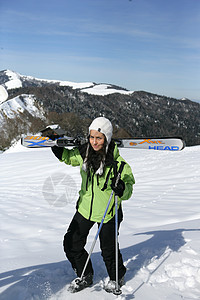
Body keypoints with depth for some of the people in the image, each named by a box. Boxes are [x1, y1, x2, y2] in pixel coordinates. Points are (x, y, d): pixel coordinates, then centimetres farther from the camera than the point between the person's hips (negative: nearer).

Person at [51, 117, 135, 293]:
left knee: (108, 250, 9)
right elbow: (68, 157, 14)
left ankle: (118, 277, 40)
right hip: (85, 209, 5)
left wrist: (121, 188, -37)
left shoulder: (117, 163, -21)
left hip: (108, 212, -5)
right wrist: (55, 145, -3)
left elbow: (128, 191, -15)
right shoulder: (84, 153, -9)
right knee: (71, 245, 10)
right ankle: (85, 277, 35)